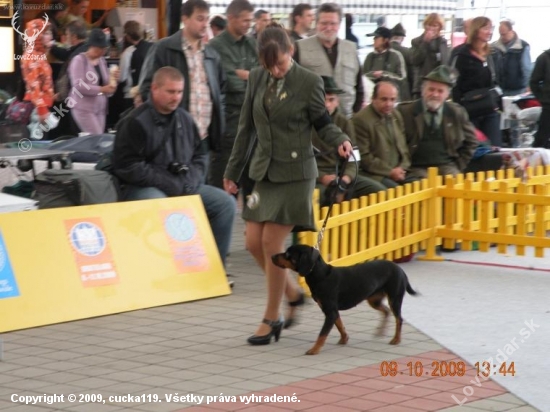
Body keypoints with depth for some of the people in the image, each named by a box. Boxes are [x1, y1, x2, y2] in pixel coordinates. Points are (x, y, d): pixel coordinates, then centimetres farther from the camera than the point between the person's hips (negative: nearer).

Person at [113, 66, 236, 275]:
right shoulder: (135, 122, -10)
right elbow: (128, 167, -15)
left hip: (184, 187, 7)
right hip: (144, 189, -7)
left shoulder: (184, 119, 12)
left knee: (225, 203, -7)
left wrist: (191, 183, -1)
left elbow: (199, 155, 21)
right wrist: (172, 185, -17)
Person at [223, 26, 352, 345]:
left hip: (294, 172, -6)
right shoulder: (257, 79, 4)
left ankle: (272, 318, 5)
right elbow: (247, 128, 11)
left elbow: (322, 123, 1)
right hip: (264, 171, 6)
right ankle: (293, 292, 26)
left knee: (272, 243, -8)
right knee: (254, 243, 3)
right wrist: (233, 171, 12)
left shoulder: (309, 82, -10)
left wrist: (340, 140, -20)